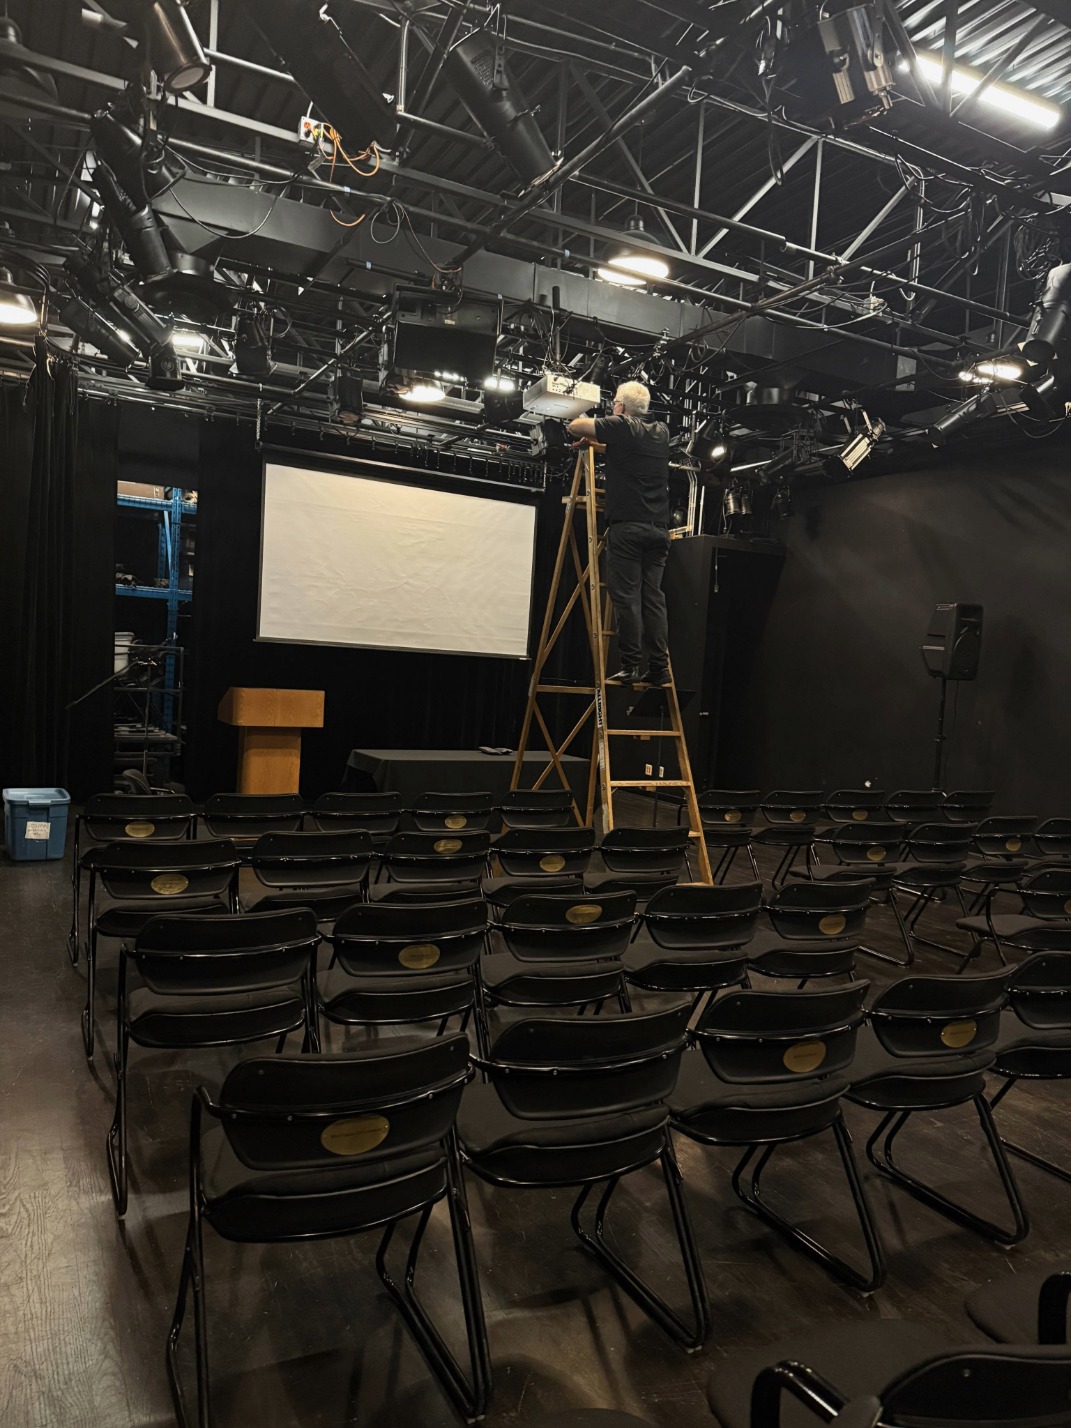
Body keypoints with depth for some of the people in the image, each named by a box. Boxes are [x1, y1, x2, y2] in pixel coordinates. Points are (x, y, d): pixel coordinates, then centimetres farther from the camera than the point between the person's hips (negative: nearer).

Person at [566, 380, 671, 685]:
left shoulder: (621, 427, -1)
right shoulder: (662, 432, 17)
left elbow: (574, 427, 7)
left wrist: (589, 425, 28)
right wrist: (604, 436, 39)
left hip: (627, 527, -6)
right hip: (659, 528, 6)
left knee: (626, 596, -6)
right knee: (653, 596, 5)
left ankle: (632, 665, -10)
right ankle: (659, 667, 1)